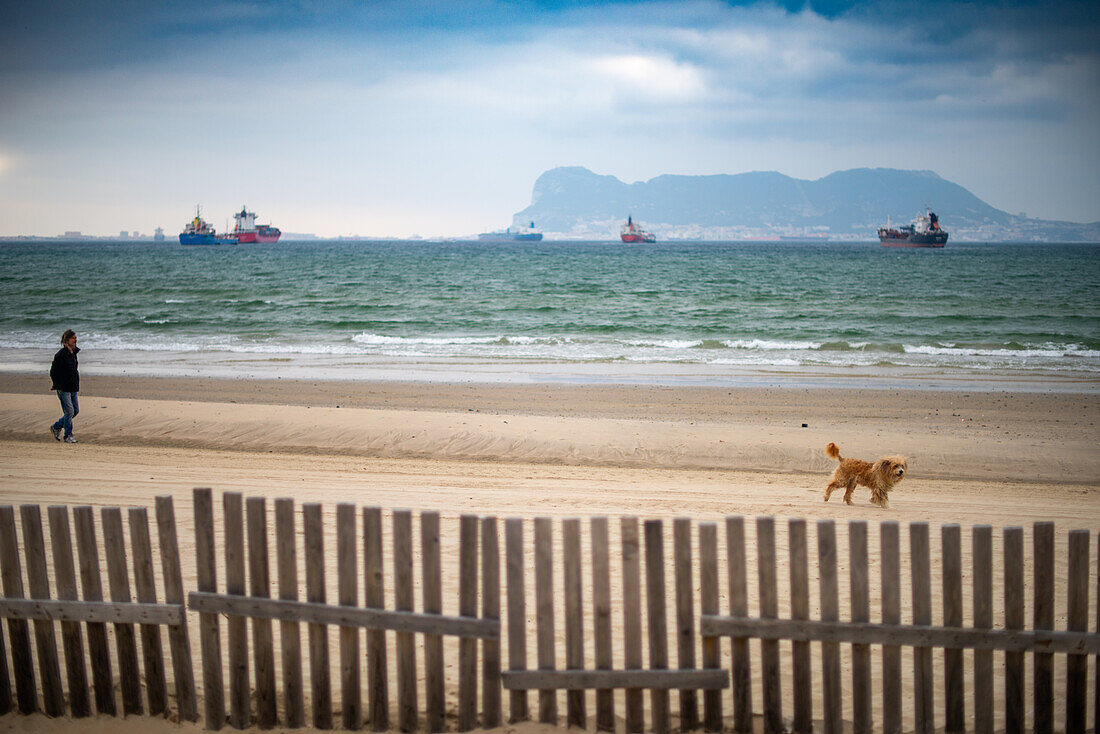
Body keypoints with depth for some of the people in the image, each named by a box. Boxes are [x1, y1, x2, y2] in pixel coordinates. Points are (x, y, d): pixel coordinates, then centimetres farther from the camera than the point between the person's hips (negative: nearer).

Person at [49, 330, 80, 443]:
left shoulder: (73, 352, 10)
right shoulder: (61, 354, -14)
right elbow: (53, 371, -12)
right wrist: (57, 386, -10)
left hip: (73, 388, 8)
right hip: (63, 388, -8)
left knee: (76, 410, 9)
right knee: (69, 411, -7)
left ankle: (56, 427, 25)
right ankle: (68, 436, 5)